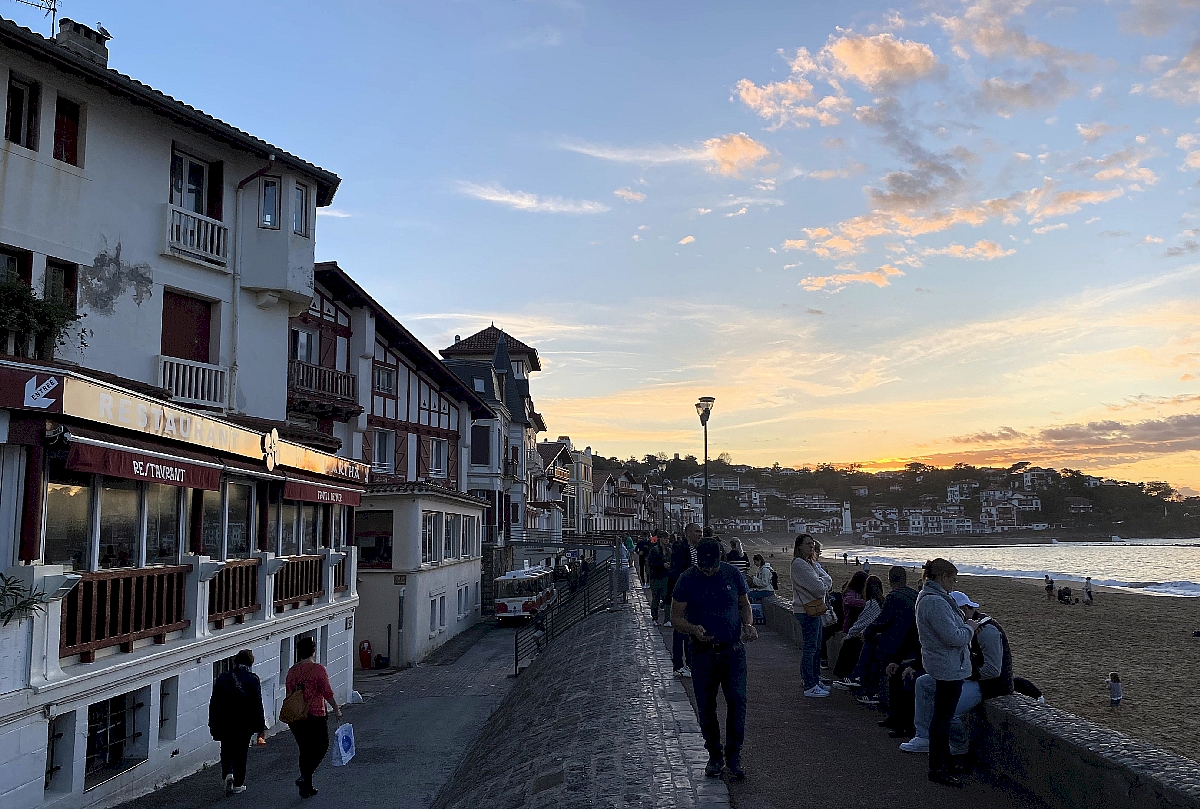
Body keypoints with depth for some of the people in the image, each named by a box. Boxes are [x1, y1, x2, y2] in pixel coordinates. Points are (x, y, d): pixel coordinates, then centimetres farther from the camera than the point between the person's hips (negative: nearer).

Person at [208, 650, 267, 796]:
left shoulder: (222, 677, 0)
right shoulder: (253, 679, -7)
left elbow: (214, 703, 3)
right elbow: (257, 705, -7)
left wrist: (213, 724, 10)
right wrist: (261, 728, -1)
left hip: (224, 723, 2)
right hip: (245, 724, -1)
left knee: (226, 750, 18)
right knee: (240, 753, 9)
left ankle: (227, 774, -4)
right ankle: (238, 785, 13)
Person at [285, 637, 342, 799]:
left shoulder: (292, 670, 6)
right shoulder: (318, 669, -11)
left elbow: (289, 694, 12)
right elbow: (327, 692, -13)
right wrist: (336, 708, 0)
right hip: (315, 716, -5)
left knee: (305, 750, 14)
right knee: (321, 746, 10)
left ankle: (306, 787, 17)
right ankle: (305, 777, -6)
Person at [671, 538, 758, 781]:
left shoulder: (733, 574, -1)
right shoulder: (687, 580, -6)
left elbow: (745, 604, 14)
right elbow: (676, 617, -2)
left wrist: (748, 624, -7)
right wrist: (693, 629, -22)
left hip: (733, 651, 0)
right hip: (703, 653, 0)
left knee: (737, 701, -8)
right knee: (706, 707, 6)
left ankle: (734, 757, 4)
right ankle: (714, 755, 24)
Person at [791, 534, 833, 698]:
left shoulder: (813, 563, 16)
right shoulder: (799, 564, -15)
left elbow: (828, 581, 8)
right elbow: (818, 587, -19)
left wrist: (821, 583, -10)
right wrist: (822, 583, 0)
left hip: (815, 609, 10)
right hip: (807, 611, -10)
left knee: (816, 647, 16)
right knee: (810, 648, -7)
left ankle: (815, 681, 27)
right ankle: (809, 687, -3)